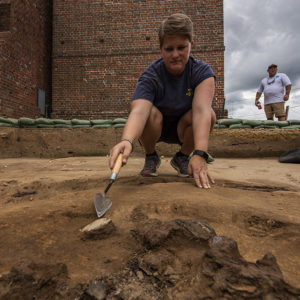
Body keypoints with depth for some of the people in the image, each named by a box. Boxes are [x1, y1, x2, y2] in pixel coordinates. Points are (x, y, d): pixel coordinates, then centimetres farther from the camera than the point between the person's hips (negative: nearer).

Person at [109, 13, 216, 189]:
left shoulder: (202, 71, -18)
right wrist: (127, 140, -64)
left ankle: (182, 157, -2)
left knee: (209, 114, -29)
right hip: (156, 129, -1)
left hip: (183, 128, 1)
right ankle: (151, 157, -4)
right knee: (150, 113, -34)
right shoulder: (150, 77, -22)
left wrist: (200, 154, -50)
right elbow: (138, 110, -42)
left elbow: (201, 109, -36)